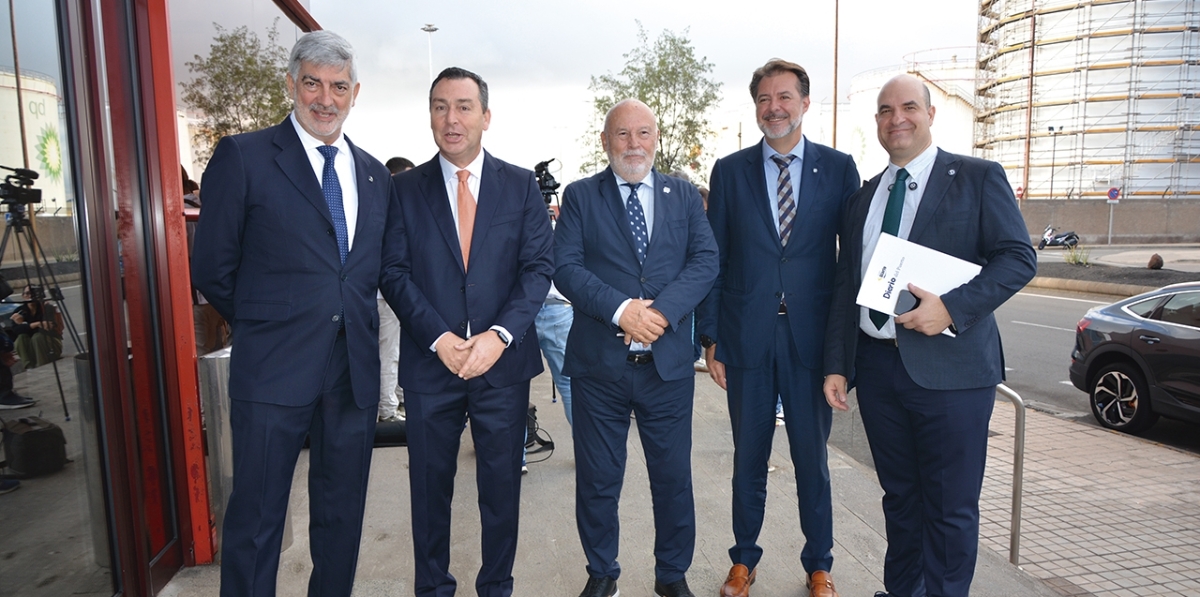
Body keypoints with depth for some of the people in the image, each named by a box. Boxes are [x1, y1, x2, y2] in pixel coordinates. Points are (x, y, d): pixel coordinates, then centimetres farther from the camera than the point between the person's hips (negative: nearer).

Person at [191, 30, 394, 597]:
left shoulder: (375, 174, 12)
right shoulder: (243, 156, -3)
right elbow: (213, 270, -2)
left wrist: (352, 317, 6)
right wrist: (265, 325, 4)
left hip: (354, 370, 5)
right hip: (274, 371, -4)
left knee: (342, 514, 16)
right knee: (257, 518, 6)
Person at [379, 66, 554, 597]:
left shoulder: (521, 185, 3)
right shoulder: (406, 188, 3)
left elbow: (539, 266, -3)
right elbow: (394, 273, -3)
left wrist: (500, 335, -16)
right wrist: (439, 338, -15)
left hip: (504, 360, 0)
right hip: (429, 361, 0)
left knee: (502, 484, 12)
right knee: (430, 486, 12)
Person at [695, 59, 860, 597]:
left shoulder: (838, 168, 3)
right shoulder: (730, 171, 4)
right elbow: (713, 260, 3)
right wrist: (710, 338, -1)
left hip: (812, 339, 0)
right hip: (747, 339, 1)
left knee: (812, 457, 11)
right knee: (748, 457, 13)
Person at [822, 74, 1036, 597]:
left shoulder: (978, 179, 0)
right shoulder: (862, 198, 14)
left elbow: (1019, 258, -8)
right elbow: (845, 287, 13)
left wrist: (952, 307, -22)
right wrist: (836, 365, 7)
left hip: (949, 367, -4)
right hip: (877, 365, 5)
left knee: (951, 507, 5)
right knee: (899, 496, 17)